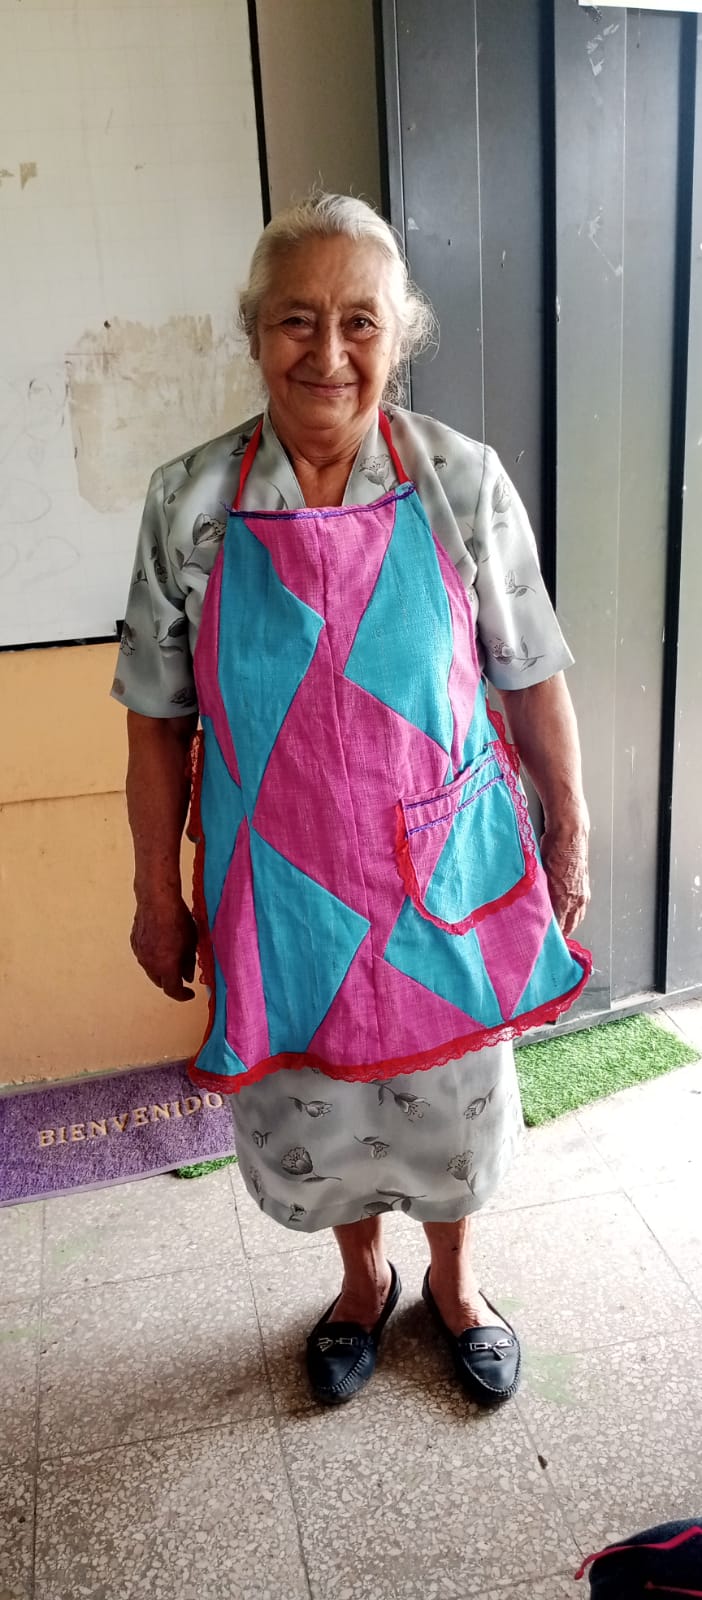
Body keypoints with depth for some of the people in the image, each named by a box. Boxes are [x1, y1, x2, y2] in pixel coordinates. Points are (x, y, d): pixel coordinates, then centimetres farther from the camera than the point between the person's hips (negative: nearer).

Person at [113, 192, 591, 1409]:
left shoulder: (464, 483, -9)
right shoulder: (189, 505, -8)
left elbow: (532, 681, -2)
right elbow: (158, 722, -3)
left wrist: (569, 833, 3)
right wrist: (158, 894, 1)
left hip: (447, 873, 0)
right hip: (283, 890, 1)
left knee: (449, 1101, 19)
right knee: (315, 1112, 19)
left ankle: (451, 1285, 50)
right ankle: (363, 1281, 51)